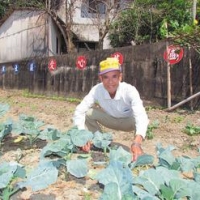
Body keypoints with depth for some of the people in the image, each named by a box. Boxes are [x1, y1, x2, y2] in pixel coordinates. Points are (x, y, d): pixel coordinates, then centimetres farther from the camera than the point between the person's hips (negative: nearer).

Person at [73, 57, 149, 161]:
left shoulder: (130, 91, -36)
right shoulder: (97, 90, -28)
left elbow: (141, 115, -50)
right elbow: (79, 111, -30)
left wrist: (137, 142, -68)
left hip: (128, 121, -2)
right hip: (110, 119, 2)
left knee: (138, 119, -36)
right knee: (88, 113, -23)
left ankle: (137, 149, -6)